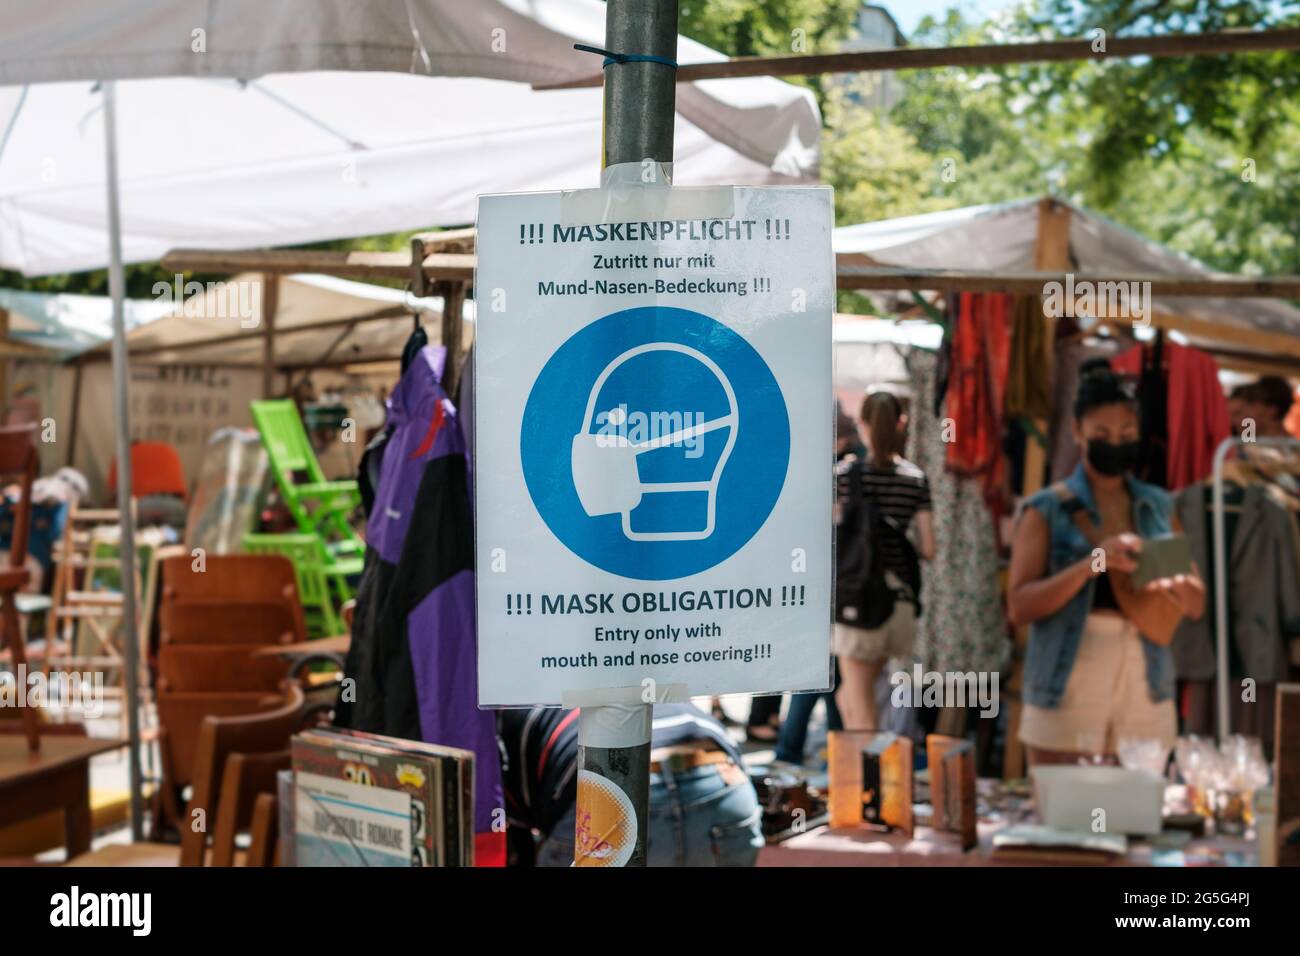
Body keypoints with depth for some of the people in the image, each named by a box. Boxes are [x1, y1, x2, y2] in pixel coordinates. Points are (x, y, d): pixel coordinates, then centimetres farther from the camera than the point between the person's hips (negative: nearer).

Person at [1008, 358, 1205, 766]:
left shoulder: (1159, 507, 10)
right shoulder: (1047, 510, -1)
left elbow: (1197, 606, 14)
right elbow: (1019, 607, -9)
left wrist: (1181, 588, -10)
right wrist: (1092, 564, -20)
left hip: (1146, 694, 3)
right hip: (1067, 698, -3)